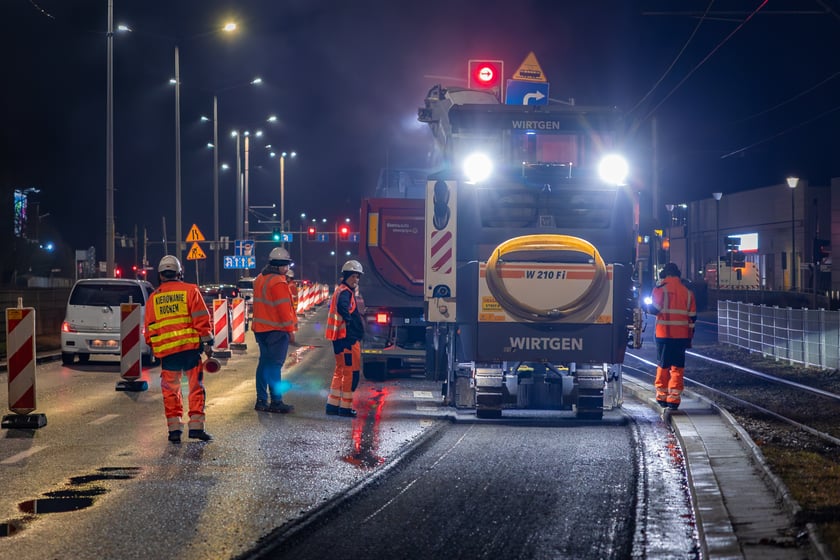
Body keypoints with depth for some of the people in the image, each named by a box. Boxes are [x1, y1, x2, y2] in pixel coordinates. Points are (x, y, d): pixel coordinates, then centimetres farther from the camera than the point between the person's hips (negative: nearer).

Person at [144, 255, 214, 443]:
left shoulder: (154, 298, 10)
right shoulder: (190, 290, 0)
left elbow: (149, 328, 14)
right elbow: (201, 320, -5)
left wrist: (153, 347, 26)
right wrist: (208, 343, 0)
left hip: (166, 350, 2)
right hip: (190, 347, -2)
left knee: (170, 389, 9)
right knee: (196, 386, 3)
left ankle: (174, 429, 5)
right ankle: (196, 426, -3)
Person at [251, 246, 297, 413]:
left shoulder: (260, 279, 13)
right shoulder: (278, 283, -16)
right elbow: (284, 308, -18)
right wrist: (290, 329, -12)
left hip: (261, 328, 9)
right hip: (276, 329, -9)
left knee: (264, 363, 13)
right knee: (275, 365, -7)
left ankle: (261, 400, 15)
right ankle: (276, 402, -6)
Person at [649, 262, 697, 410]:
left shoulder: (661, 289, -5)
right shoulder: (687, 292, 6)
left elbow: (654, 309, -10)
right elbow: (692, 317, 7)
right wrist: (689, 338, 13)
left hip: (664, 335, -2)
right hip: (681, 336, 2)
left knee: (663, 366, 11)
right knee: (677, 368, 5)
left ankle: (662, 397, 17)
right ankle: (674, 399, -1)